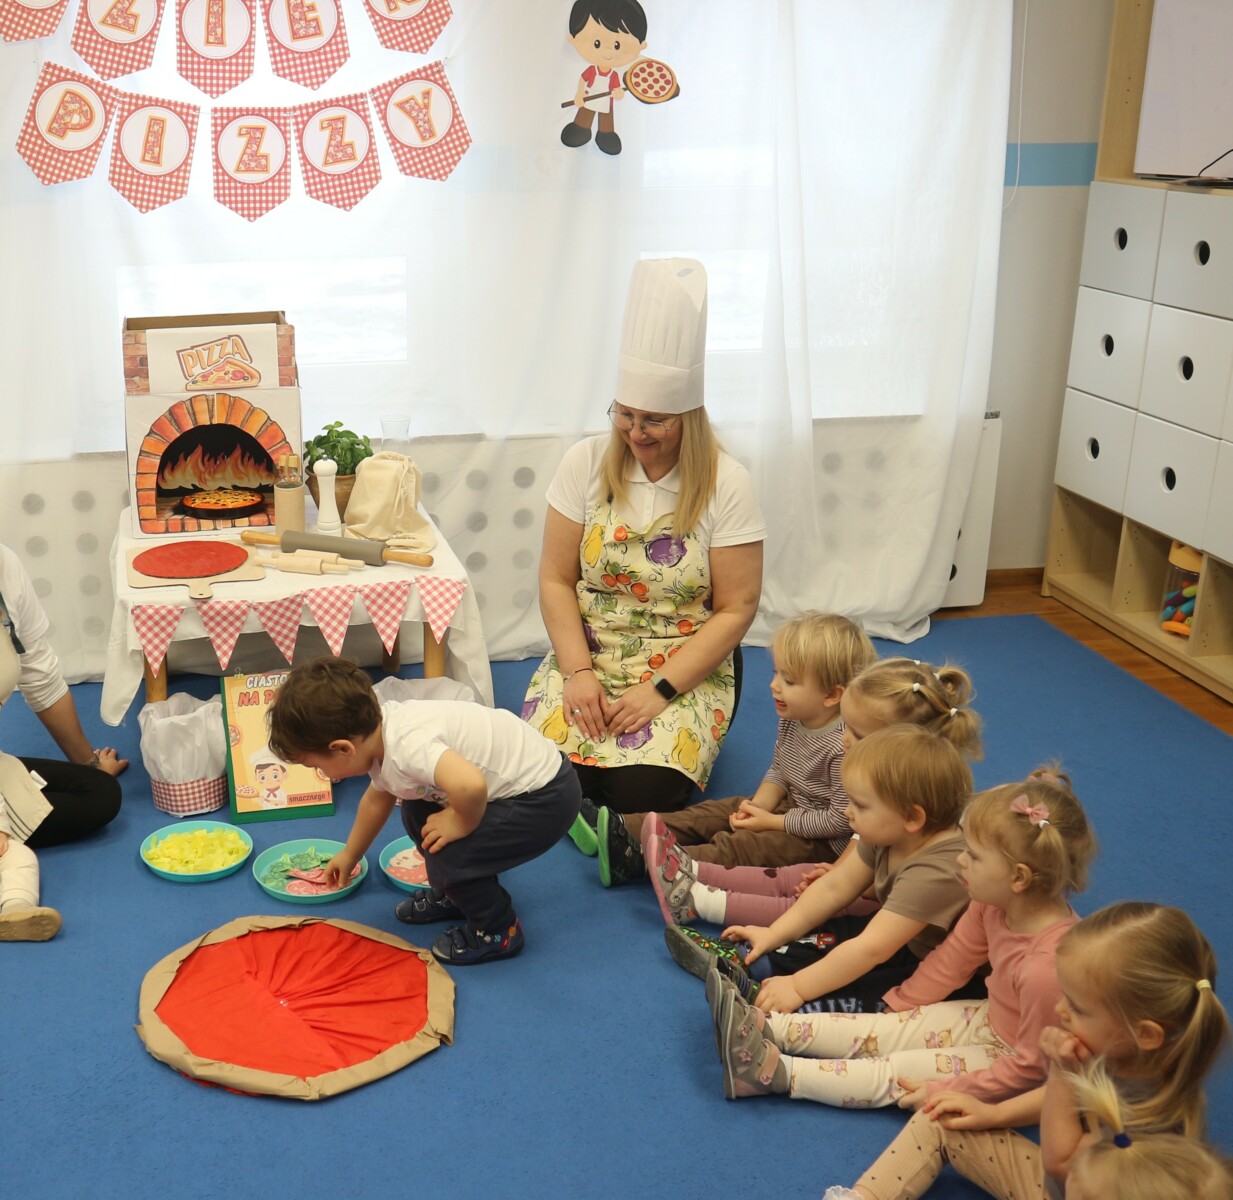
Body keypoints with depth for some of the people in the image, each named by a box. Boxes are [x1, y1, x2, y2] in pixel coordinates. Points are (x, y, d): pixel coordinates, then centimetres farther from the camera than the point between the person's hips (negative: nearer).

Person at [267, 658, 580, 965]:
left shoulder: (407, 745, -32)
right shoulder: (383, 735, -1)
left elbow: (469, 785, -50)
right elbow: (376, 799, 20)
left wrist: (461, 823, -27)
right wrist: (349, 856, 35)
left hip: (544, 798, -10)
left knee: (448, 854, -18)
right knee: (417, 812, 18)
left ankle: (497, 932, 7)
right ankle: (450, 895, 37)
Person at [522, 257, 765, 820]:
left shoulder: (726, 485, -9)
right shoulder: (585, 463, -3)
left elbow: (735, 608, -8)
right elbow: (556, 580, -1)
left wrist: (659, 691, -16)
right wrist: (578, 672, -13)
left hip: (686, 669, -2)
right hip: (586, 657, 2)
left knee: (642, 792, -24)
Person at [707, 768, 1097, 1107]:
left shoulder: (1048, 965, -38)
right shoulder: (993, 904, -12)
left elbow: (1033, 1064, -28)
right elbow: (952, 959, 5)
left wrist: (947, 1091, -23)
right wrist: (897, 1006, 8)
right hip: (988, 1019, 8)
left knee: (894, 1075, -14)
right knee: (878, 1032, 0)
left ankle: (772, 1071, -16)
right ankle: (764, 1028, -3)